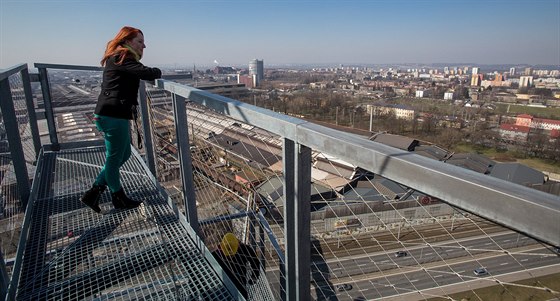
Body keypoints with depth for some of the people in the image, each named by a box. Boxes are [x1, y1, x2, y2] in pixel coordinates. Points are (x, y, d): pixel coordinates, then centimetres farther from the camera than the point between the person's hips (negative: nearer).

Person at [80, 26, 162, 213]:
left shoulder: (118, 59, 20)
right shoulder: (122, 58, -13)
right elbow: (146, 73, -24)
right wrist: (157, 72, -5)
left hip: (113, 114, 11)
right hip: (113, 115, -11)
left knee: (123, 154, 20)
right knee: (114, 158, 6)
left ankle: (93, 193, 26)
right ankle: (119, 199, 24)